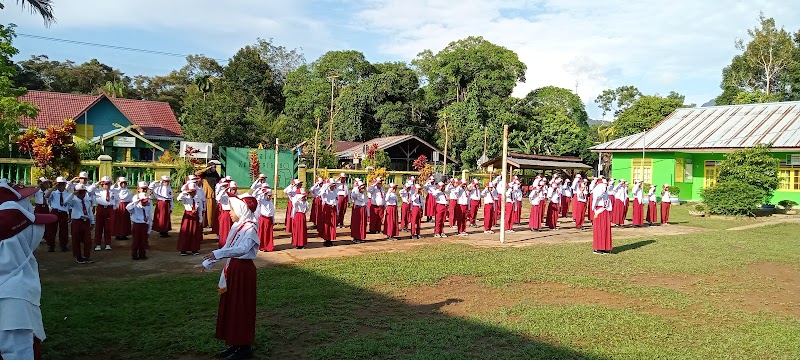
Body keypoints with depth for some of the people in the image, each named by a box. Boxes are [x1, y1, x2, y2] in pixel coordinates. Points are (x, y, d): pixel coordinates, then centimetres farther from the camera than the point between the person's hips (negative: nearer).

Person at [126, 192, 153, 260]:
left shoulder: (149, 206, 3)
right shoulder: (135, 207, -6)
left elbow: (150, 218, 8)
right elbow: (127, 208, -30)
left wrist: (149, 229, 7)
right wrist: (136, 201, -32)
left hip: (145, 225, 3)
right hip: (136, 224, -3)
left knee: (143, 241, 9)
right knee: (136, 240, 2)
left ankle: (142, 254, 21)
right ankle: (134, 255, 14)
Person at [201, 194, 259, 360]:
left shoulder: (250, 228, -18)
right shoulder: (237, 226, 9)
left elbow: (242, 249, -34)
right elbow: (227, 248, 15)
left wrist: (217, 254, -40)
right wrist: (207, 263, 14)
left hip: (244, 270, -9)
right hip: (232, 269, 9)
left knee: (242, 308, -1)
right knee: (230, 307, 14)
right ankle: (234, 344, 26)